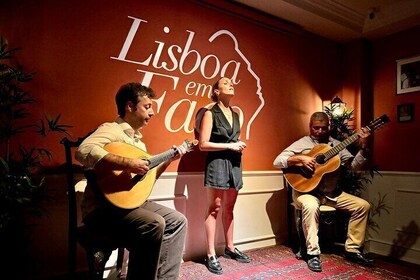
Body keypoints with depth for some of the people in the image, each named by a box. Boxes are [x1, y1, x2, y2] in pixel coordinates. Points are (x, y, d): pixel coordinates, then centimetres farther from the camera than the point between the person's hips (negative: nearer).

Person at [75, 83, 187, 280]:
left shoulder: (137, 139, 17)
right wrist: (128, 163, -34)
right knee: (154, 224, -30)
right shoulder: (112, 129, -12)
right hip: (103, 206, -9)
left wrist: (168, 160, 13)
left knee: (177, 221, 2)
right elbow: (84, 151, -35)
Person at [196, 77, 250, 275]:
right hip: (217, 163, -6)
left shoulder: (235, 114, 16)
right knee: (214, 208, -3)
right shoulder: (210, 113, -4)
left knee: (229, 208, 12)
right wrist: (230, 146, -13)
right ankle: (211, 255, 4)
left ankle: (230, 248, 24)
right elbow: (203, 144, -11)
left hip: (234, 163, 6)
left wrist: (239, 147, 5)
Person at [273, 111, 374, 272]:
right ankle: (313, 254, -22)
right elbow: (277, 162, -11)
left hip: (331, 193, 6)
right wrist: (300, 158, -22)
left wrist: (363, 148, -11)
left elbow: (355, 166, 4)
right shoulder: (301, 144, -3)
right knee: (311, 206, -37)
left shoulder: (336, 144, 11)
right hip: (306, 190, -5)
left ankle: (352, 249, 6)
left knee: (363, 205, -6)